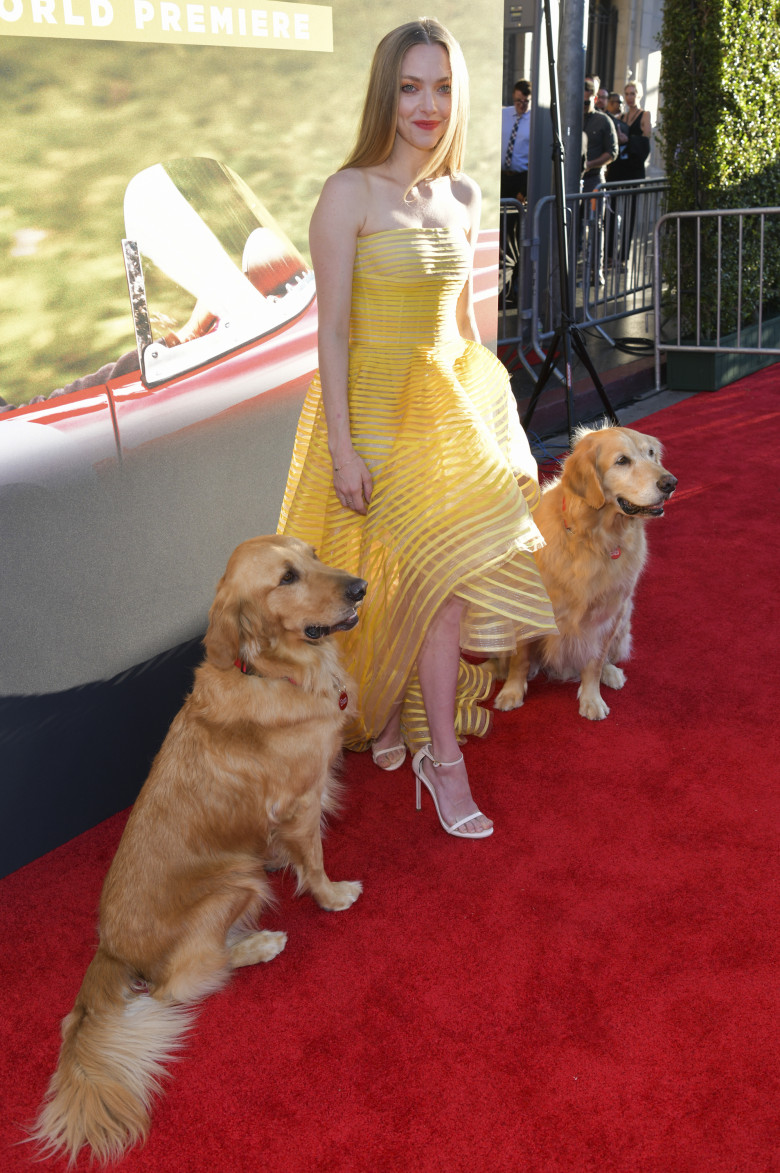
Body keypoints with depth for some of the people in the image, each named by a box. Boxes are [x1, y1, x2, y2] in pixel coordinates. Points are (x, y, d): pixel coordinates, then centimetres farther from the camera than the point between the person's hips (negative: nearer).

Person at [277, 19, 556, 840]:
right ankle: (442, 757, 3)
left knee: (443, 579, 6)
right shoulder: (350, 194, -9)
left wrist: (488, 402, 16)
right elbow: (333, 328, -12)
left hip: (452, 397, 6)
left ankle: (392, 713, 27)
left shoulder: (463, 196, 9)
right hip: (379, 403, -6)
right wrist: (341, 447, -16)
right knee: (445, 573, -11)